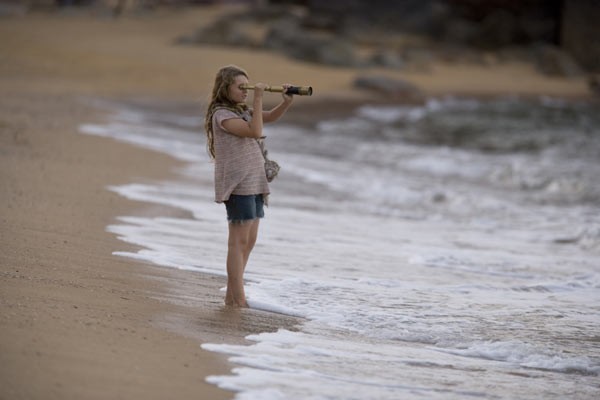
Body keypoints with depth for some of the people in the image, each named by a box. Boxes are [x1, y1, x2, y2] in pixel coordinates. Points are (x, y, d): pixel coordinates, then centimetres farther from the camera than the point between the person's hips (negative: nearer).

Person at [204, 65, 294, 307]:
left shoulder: (242, 111, 15)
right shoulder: (222, 114, -12)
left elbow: (271, 117, 16)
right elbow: (255, 131, -22)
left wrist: (287, 100, -2)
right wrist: (258, 99, -20)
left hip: (254, 183, 9)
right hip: (237, 184, -9)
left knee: (249, 241, 11)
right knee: (239, 240, -8)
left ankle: (231, 295, 17)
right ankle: (239, 300, -8)